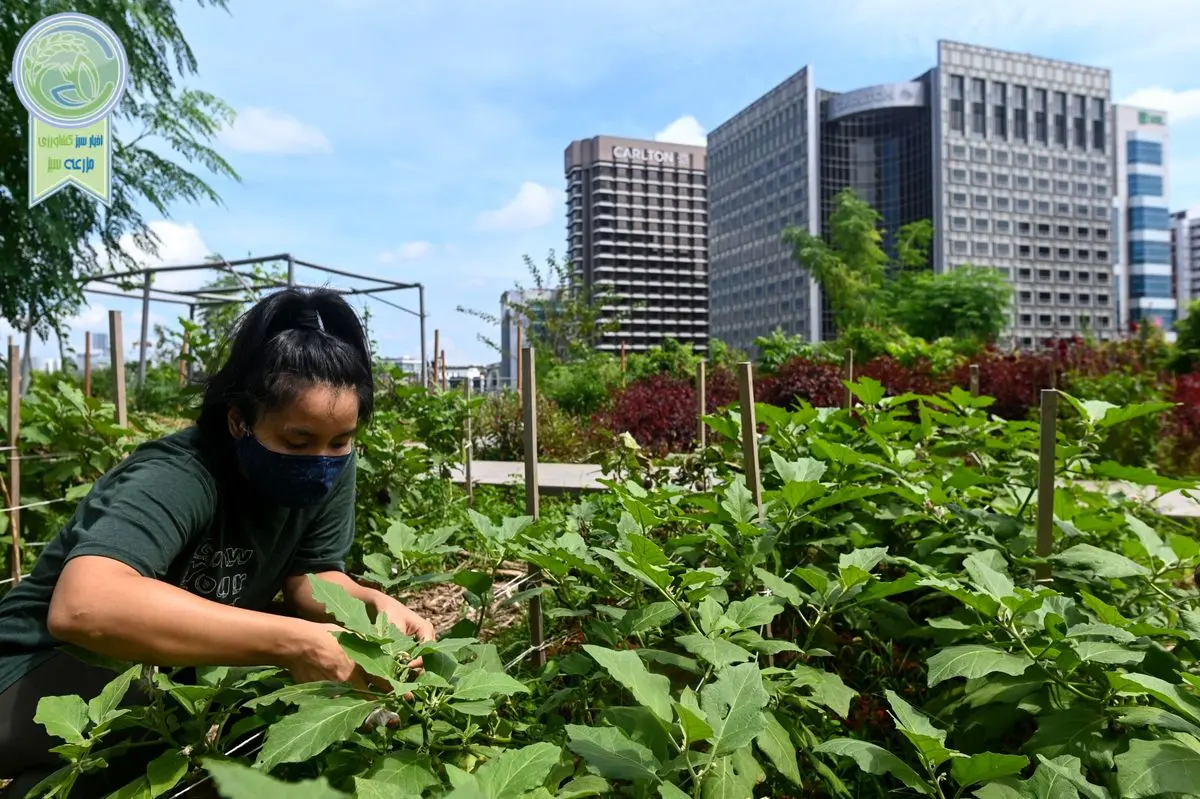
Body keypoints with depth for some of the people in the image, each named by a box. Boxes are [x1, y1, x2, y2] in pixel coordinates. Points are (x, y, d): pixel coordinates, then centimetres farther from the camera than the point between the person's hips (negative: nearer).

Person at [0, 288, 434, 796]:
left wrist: (374, 603, -27)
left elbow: (309, 578, -6)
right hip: (54, 671, -6)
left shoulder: (328, 469, -13)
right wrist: (290, 643, -50)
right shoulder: (175, 479, -32)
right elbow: (82, 605, -48)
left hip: (178, 666, 6)